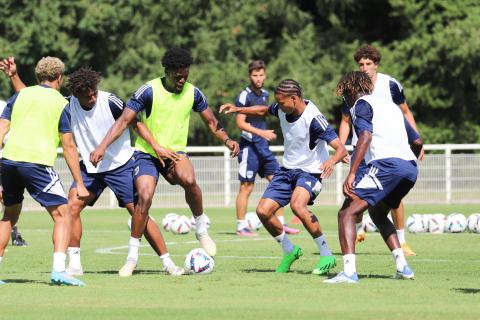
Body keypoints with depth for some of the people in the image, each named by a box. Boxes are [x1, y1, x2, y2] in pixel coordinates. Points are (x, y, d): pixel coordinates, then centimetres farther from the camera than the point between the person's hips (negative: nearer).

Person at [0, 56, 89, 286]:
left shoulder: (20, 95, 18)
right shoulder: (60, 103, 7)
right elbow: (69, 147, 5)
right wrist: (79, 184, 8)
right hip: (37, 162, -5)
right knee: (62, 215, 2)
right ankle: (58, 269, -15)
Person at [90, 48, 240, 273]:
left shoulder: (192, 93, 0)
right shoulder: (149, 91, -12)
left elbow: (211, 122, 11)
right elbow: (124, 120, -12)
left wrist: (226, 140, -9)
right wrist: (102, 147, -22)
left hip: (175, 152, 2)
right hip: (146, 153, -2)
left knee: (188, 179, -32)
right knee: (145, 197, -22)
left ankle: (201, 228, -9)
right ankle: (132, 256, -7)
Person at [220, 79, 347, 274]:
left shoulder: (313, 119, -26)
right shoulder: (282, 109, -5)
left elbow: (341, 149, -29)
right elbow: (264, 111, 21)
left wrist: (332, 161, -51)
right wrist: (238, 110, 9)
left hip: (310, 172, -7)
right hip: (287, 170, 7)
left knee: (297, 205, -34)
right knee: (263, 211, -3)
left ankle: (326, 256, -22)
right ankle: (289, 251, 21)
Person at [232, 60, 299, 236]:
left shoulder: (265, 94, 12)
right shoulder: (245, 96, -11)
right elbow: (240, 122, -17)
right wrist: (261, 132, -25)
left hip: (263, 146, 8)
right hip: (249, 146, -8)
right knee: (247, 187, -3)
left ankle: (280, 224, 10)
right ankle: (241, 227, 4)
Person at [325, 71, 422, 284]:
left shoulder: (361, 104, 7)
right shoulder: (391, 106, 30)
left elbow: (366, 136, -12)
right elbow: (417, 142, 31)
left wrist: (351, 174, -19)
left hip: (386, 164, -8)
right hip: (409, 167, 8)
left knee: (347, 213, -11)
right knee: (378, 214, 29)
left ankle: (349, 271, -28)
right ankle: (402, 267, 19)